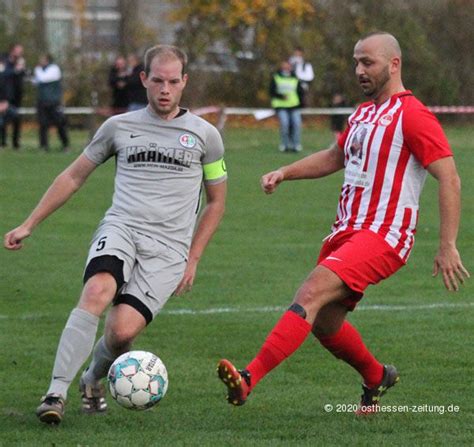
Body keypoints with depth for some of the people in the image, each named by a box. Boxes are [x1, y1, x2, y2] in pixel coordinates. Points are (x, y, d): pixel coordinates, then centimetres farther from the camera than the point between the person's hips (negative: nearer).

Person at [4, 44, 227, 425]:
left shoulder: (204, 135, 10)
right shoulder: (119, 127, 12)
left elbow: (216, 202, 18)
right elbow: (73, 177, 20)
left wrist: (192, 259, 10)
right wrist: (29, 225, 17)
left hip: (168, 248, -1)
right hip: (121, 228, 1)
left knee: (123, 330, -20)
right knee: (96, 293, -32)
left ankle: (93, 379, 14)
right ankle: (57, 392, -32)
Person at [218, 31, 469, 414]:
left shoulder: (412, 116, -10)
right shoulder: (363, 113, 17)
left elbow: (449, 179, -14)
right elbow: (334, 157, 33)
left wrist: (448, 247, -19)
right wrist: (284, 173, 17)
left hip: (383, 237, -9)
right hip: (346, 231, 9)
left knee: (311, 295, -25)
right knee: (325, 323, 13)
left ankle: (248, 380, -36)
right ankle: (377, 377, 40)